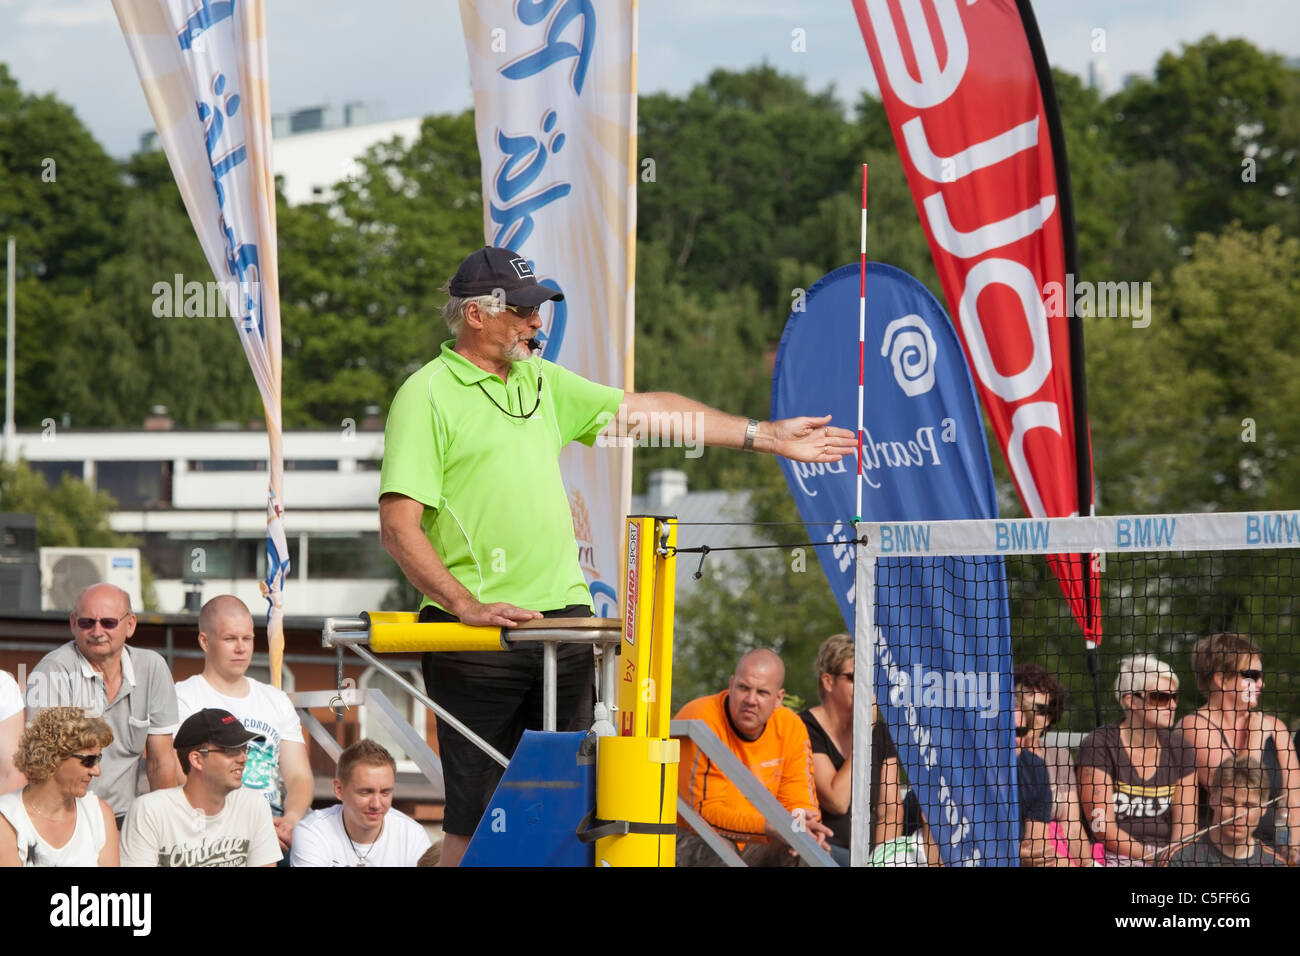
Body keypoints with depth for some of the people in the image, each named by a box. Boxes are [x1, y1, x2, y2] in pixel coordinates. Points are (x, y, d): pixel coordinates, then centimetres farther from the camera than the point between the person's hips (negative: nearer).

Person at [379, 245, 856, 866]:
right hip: (478, 639, -7)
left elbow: (644, 412, 22)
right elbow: (398, 525, -11)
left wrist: (767, 436, 21)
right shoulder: (427, 396, -6)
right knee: (475, 823, -6)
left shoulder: (543, 382, 16)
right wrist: (467, 605, -21)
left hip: (564, 622, 7)